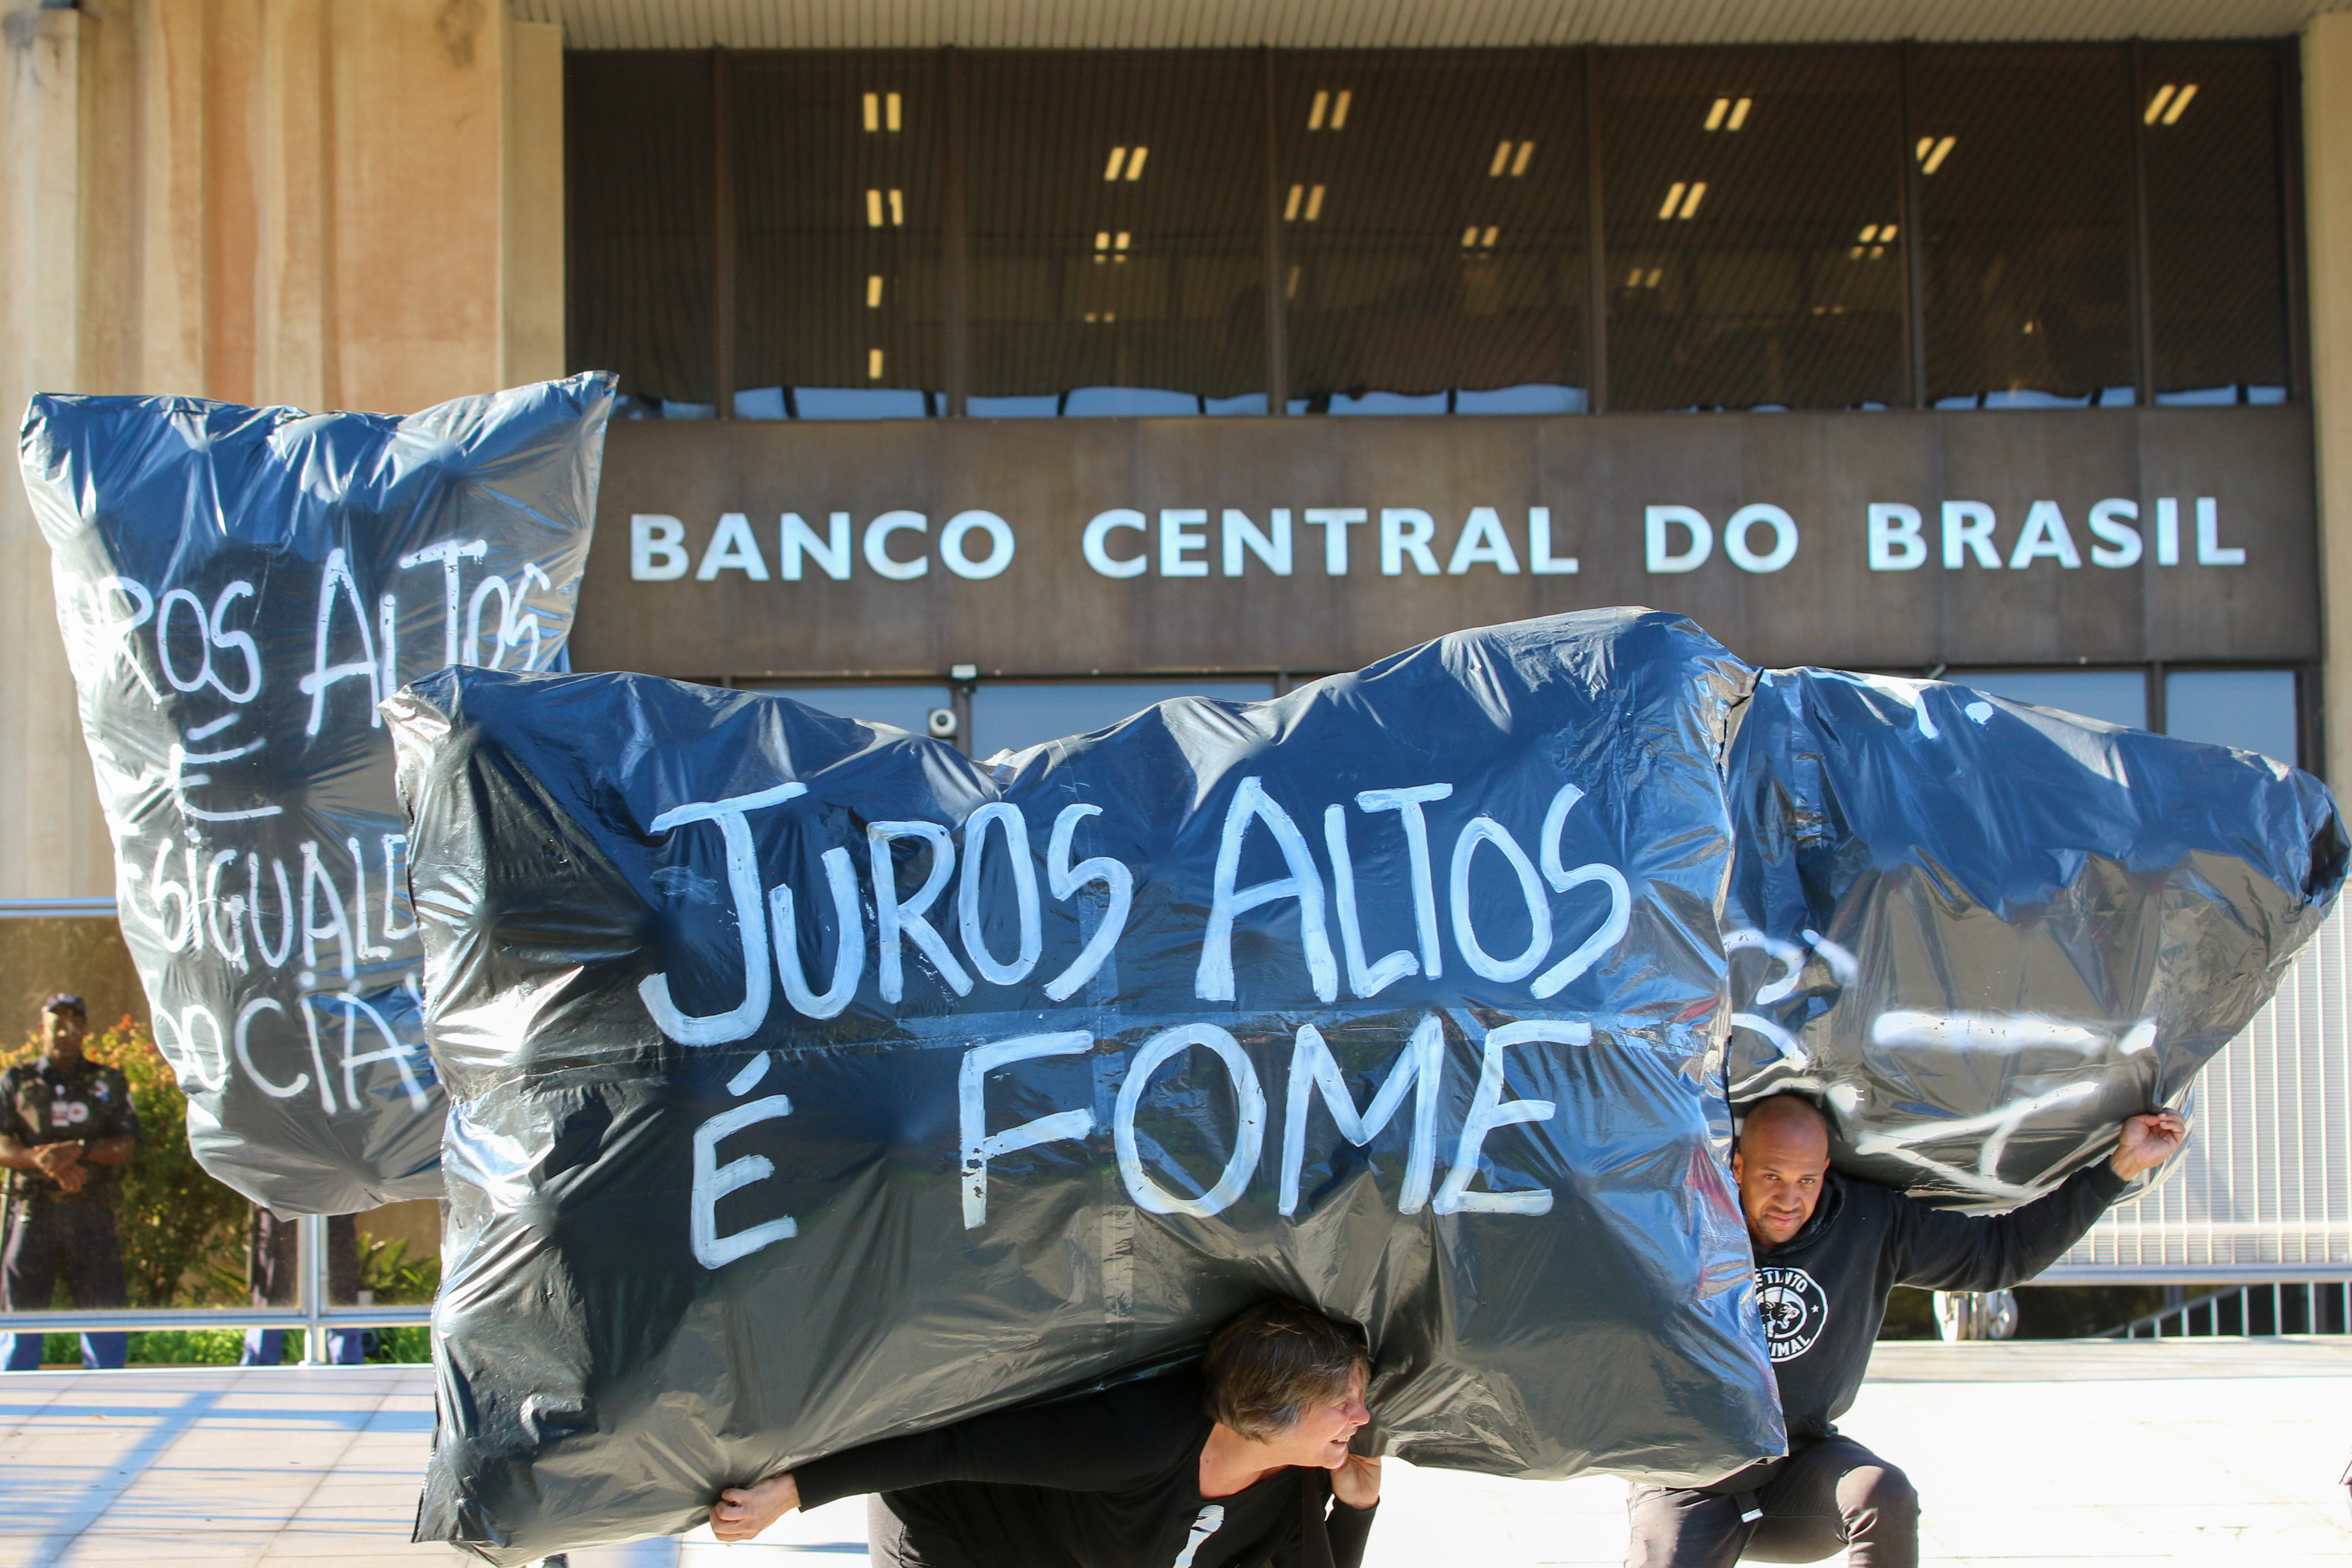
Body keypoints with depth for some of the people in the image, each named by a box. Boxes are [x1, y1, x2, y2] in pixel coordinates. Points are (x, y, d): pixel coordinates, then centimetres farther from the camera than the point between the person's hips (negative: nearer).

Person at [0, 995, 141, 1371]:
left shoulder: (109, 1083, 12)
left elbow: (126, 1148, 2)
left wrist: (78, 1150, -16)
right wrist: (44, 1161, -19)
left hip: (92, 1215, 1)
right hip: (34, 1212, -1)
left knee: (106, 1311, -2)